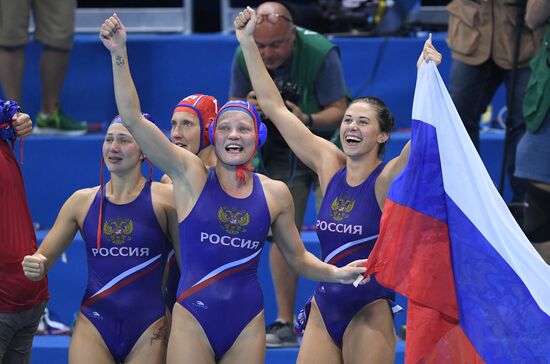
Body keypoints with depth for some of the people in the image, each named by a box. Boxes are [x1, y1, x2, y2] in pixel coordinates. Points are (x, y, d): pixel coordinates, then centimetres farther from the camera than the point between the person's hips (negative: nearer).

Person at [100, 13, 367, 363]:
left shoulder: (275, 194, 5)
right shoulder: (192, 176, -1)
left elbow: (298, 256, 18)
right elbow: (133, 119, -9)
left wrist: (336, 273, -1)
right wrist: (119, 54, -16)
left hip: (248, 322, 2)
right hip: (193, 319, -2)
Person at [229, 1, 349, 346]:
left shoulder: (321, 53, -25)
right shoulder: (245, 58, -13)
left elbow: (339, 111, -20)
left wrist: (306, 120, -41)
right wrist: (248, 109, -29)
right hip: (280, 152, 4)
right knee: (282, 234, 0)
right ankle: (285, 324, 6)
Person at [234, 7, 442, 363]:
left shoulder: (387, 179, -9)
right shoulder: (329, 164, 4)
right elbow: (274, 106, 7)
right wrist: (247, 42, 4)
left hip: (368, 314, -4)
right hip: (324, 309, 5)